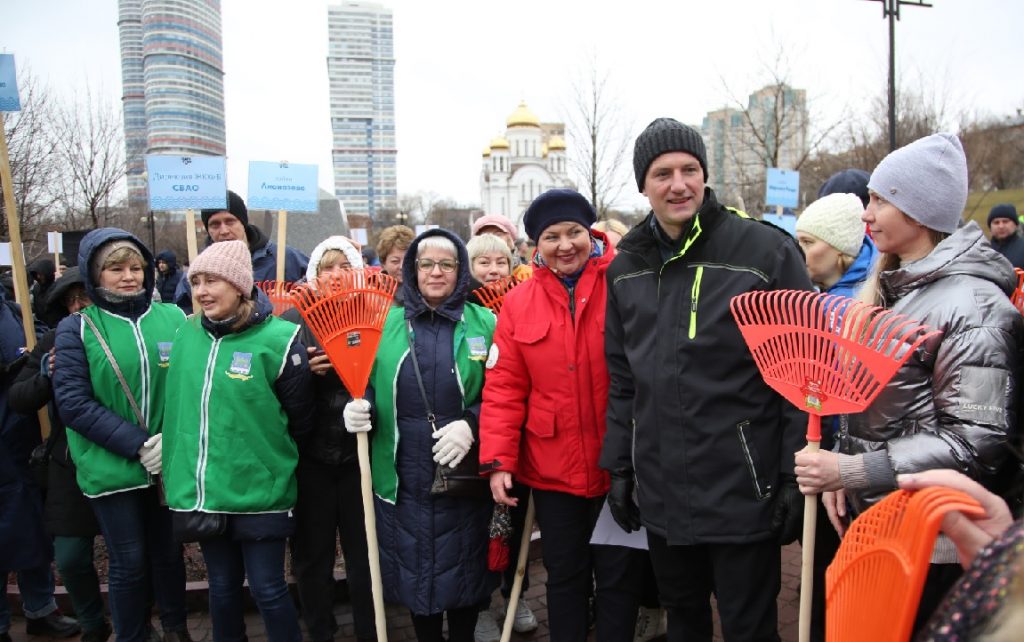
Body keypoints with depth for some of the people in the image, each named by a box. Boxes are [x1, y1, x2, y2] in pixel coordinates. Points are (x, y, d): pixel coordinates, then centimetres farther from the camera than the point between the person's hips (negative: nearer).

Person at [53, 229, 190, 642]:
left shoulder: (174, 318, 0)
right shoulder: (76, 328, -4)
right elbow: (72, 403, -11)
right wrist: (136, 445, -17)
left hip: (170, 463, 2)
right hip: (111, 466, -2)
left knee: (169, 552, 16)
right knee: (129, 563, 9)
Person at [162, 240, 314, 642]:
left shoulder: (278, 338, -13)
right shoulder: (187, 334, 2)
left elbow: (299, 419, -5)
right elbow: (176, 404, 15)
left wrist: (267, 454, 4)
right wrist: (179, 465, 14)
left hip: (260, 491, -4)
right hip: (201, 490, 5)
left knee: (267, 589, 5)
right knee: (222, 587, 19)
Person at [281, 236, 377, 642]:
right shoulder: (292, 320, 3)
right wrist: (304, 370, -15)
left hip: (359, 453, 0)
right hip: (310, 454, 1)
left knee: (363, 552, 9)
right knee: (311, 553, 11)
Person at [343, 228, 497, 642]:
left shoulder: (485, 323, 1)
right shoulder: (389, 323, 6)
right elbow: (366, 388, 11)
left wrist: (471, 424, -18)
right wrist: (356, 409, -10)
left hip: (464, 476, -1)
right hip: (402, 478, 1)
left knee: (463, 571, 12)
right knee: (414, 572, 13)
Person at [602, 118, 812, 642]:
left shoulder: (766, 250, -10)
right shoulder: (626, 266, 6)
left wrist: (796, 476, -10)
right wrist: (618, 466, 11)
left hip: (744, 490, -4)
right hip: (661, 491, 5)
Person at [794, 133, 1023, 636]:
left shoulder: (971, 304, -17)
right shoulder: (887, 288, 9)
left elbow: (974, 440, -21)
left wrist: (853, 471, -24)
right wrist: (836, 472, -1)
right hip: (864, 521, 8)